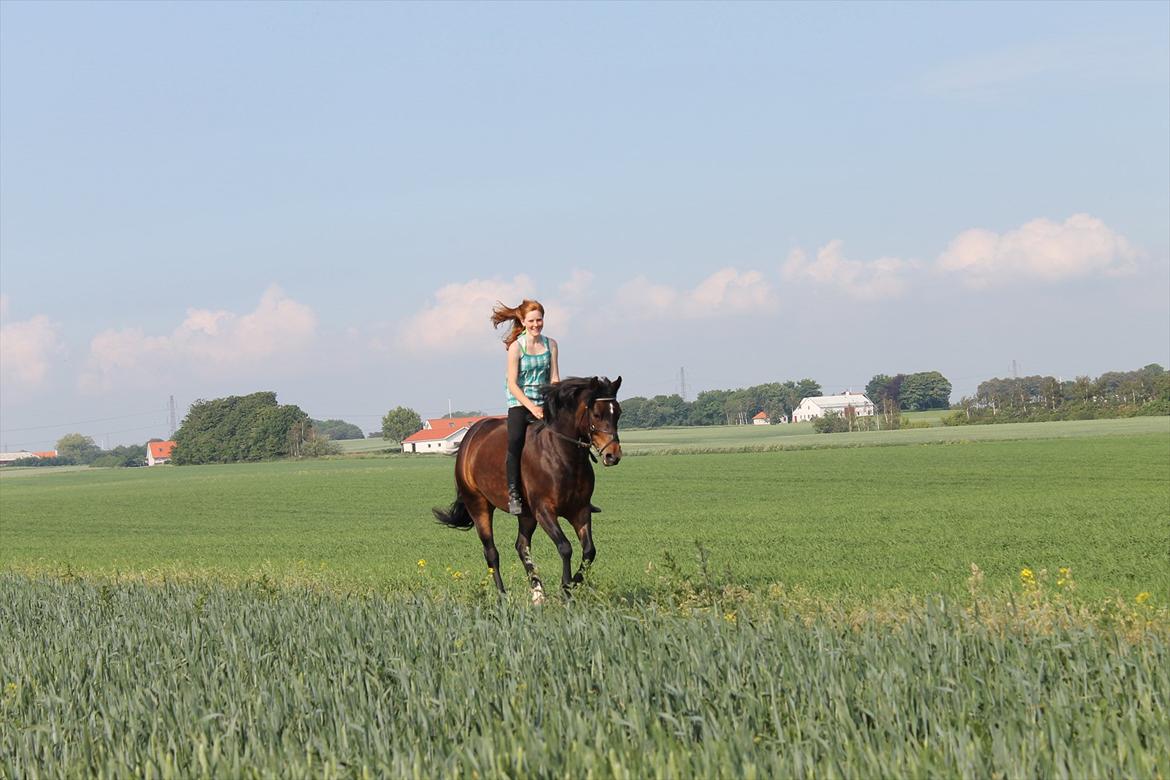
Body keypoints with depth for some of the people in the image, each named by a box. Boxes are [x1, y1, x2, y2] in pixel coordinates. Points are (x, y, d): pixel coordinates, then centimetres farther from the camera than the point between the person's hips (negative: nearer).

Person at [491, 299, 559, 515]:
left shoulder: (551, 344, 7)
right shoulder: (516, 347, -6)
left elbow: (554, 379, 6)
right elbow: (512, 384, -10)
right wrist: (532, 408, -20)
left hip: (544, 402, 5)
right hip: (520, 404, -5)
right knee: (515, 440, -28)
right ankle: (513, 493, -25)